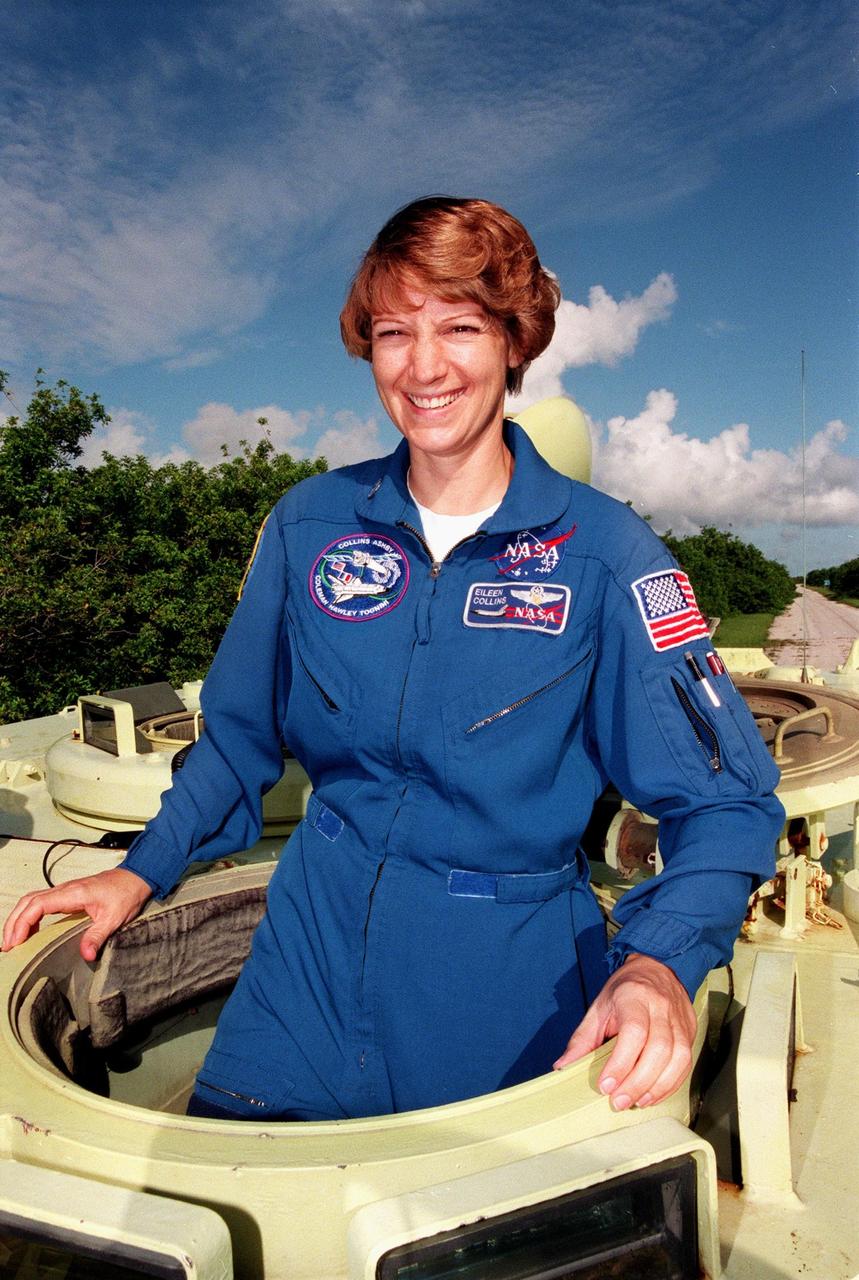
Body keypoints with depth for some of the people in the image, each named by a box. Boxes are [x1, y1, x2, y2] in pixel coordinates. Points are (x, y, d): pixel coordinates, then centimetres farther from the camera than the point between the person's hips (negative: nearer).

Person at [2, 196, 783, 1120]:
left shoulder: (602, 551, -12)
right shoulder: (310, 524, -2)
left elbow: (728, 803, -11)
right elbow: (240, 734, 10)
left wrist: (659, 960, -27)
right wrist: (145, 869, 1)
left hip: (508, 990, -2)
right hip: (312, 952, 3)